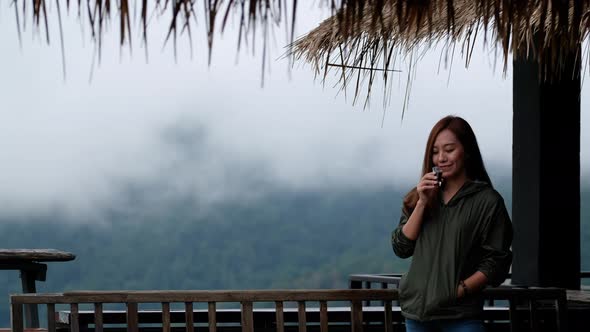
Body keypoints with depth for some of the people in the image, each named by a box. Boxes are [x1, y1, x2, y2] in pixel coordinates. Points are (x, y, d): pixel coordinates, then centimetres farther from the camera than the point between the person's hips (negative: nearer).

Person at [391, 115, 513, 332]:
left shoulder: (487, 200, -3)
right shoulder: (419, 197, 12)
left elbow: (496, 261, -5)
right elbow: (401, 248, 3)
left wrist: (460, 290, -14)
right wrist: (422, 203, -6)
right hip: (417, 312, 5)